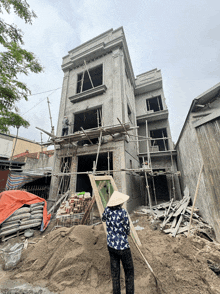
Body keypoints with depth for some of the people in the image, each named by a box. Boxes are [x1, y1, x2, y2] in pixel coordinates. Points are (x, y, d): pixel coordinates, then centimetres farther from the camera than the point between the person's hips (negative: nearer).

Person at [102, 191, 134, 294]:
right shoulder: (123, 212, -23)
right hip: (122, 246, -5)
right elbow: (127, 231, -12)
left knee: (114, 272, 21)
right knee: (129, 272, 17)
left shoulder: (108, 210, -9)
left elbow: (103, 218, 13)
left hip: (111, 245, 5)